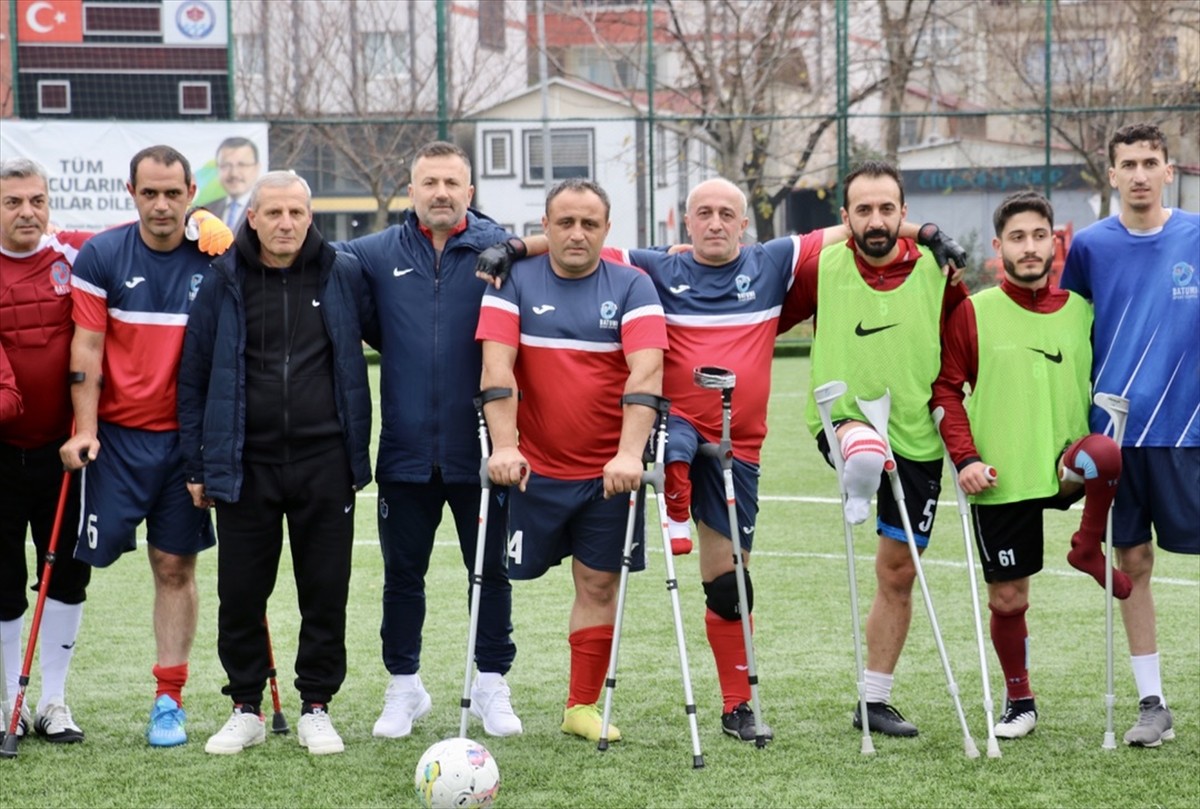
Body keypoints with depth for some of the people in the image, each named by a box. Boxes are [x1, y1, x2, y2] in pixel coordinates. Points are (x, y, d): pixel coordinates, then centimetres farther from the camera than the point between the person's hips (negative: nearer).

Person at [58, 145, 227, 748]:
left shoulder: (214, 261, 2)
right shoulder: (100, 257, -1)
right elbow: (86, 349, -2)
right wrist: (83, 429, -9)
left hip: (189, 437, 1)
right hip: (117, 434, -1)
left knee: (176, 566, 3)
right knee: (93, 553, -5)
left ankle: (169, 699, 9)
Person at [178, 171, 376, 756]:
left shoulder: (345, 276, 3)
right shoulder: (224, 283, 3)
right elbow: (193, 374, 6)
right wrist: (196, 464, 4)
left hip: (325, 461, 0)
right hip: (245, 464, 0)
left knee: (325, 591, 3)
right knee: (241, 592, 4)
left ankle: (316, 708, 15)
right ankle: (246, 708, 17)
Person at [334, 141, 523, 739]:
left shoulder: (497, 250, -2)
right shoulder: (380, 253, 4)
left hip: (479, 448, -2)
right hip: (406, 449, 2)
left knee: (490, 570, 7)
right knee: (402, 573, 9)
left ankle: (492, 685, 20)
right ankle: (404, 688, 22)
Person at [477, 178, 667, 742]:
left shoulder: (632, 288, -2)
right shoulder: (515, 283, -1)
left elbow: (646, 371, -15)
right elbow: (496, 367, -13)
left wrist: (629, 453, -29)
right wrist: (503, 446, -27)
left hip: (609, 471, 1)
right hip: (532, 468, -1)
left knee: (598, 583, 4)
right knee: (510, 577, 2)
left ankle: (583, 707, 14)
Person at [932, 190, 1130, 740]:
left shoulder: (1081, 311, 7)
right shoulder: (973, 313, 1)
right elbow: (946, 389, 1)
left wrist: (1096, 445, 1)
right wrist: (965, 458, -10)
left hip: (1065, 467, 1)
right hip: (1001, 480, -1)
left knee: (1110, 454, -34)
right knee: (1007, 598, 3)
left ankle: (1088, 547, -7)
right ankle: (1018, 701, 25)